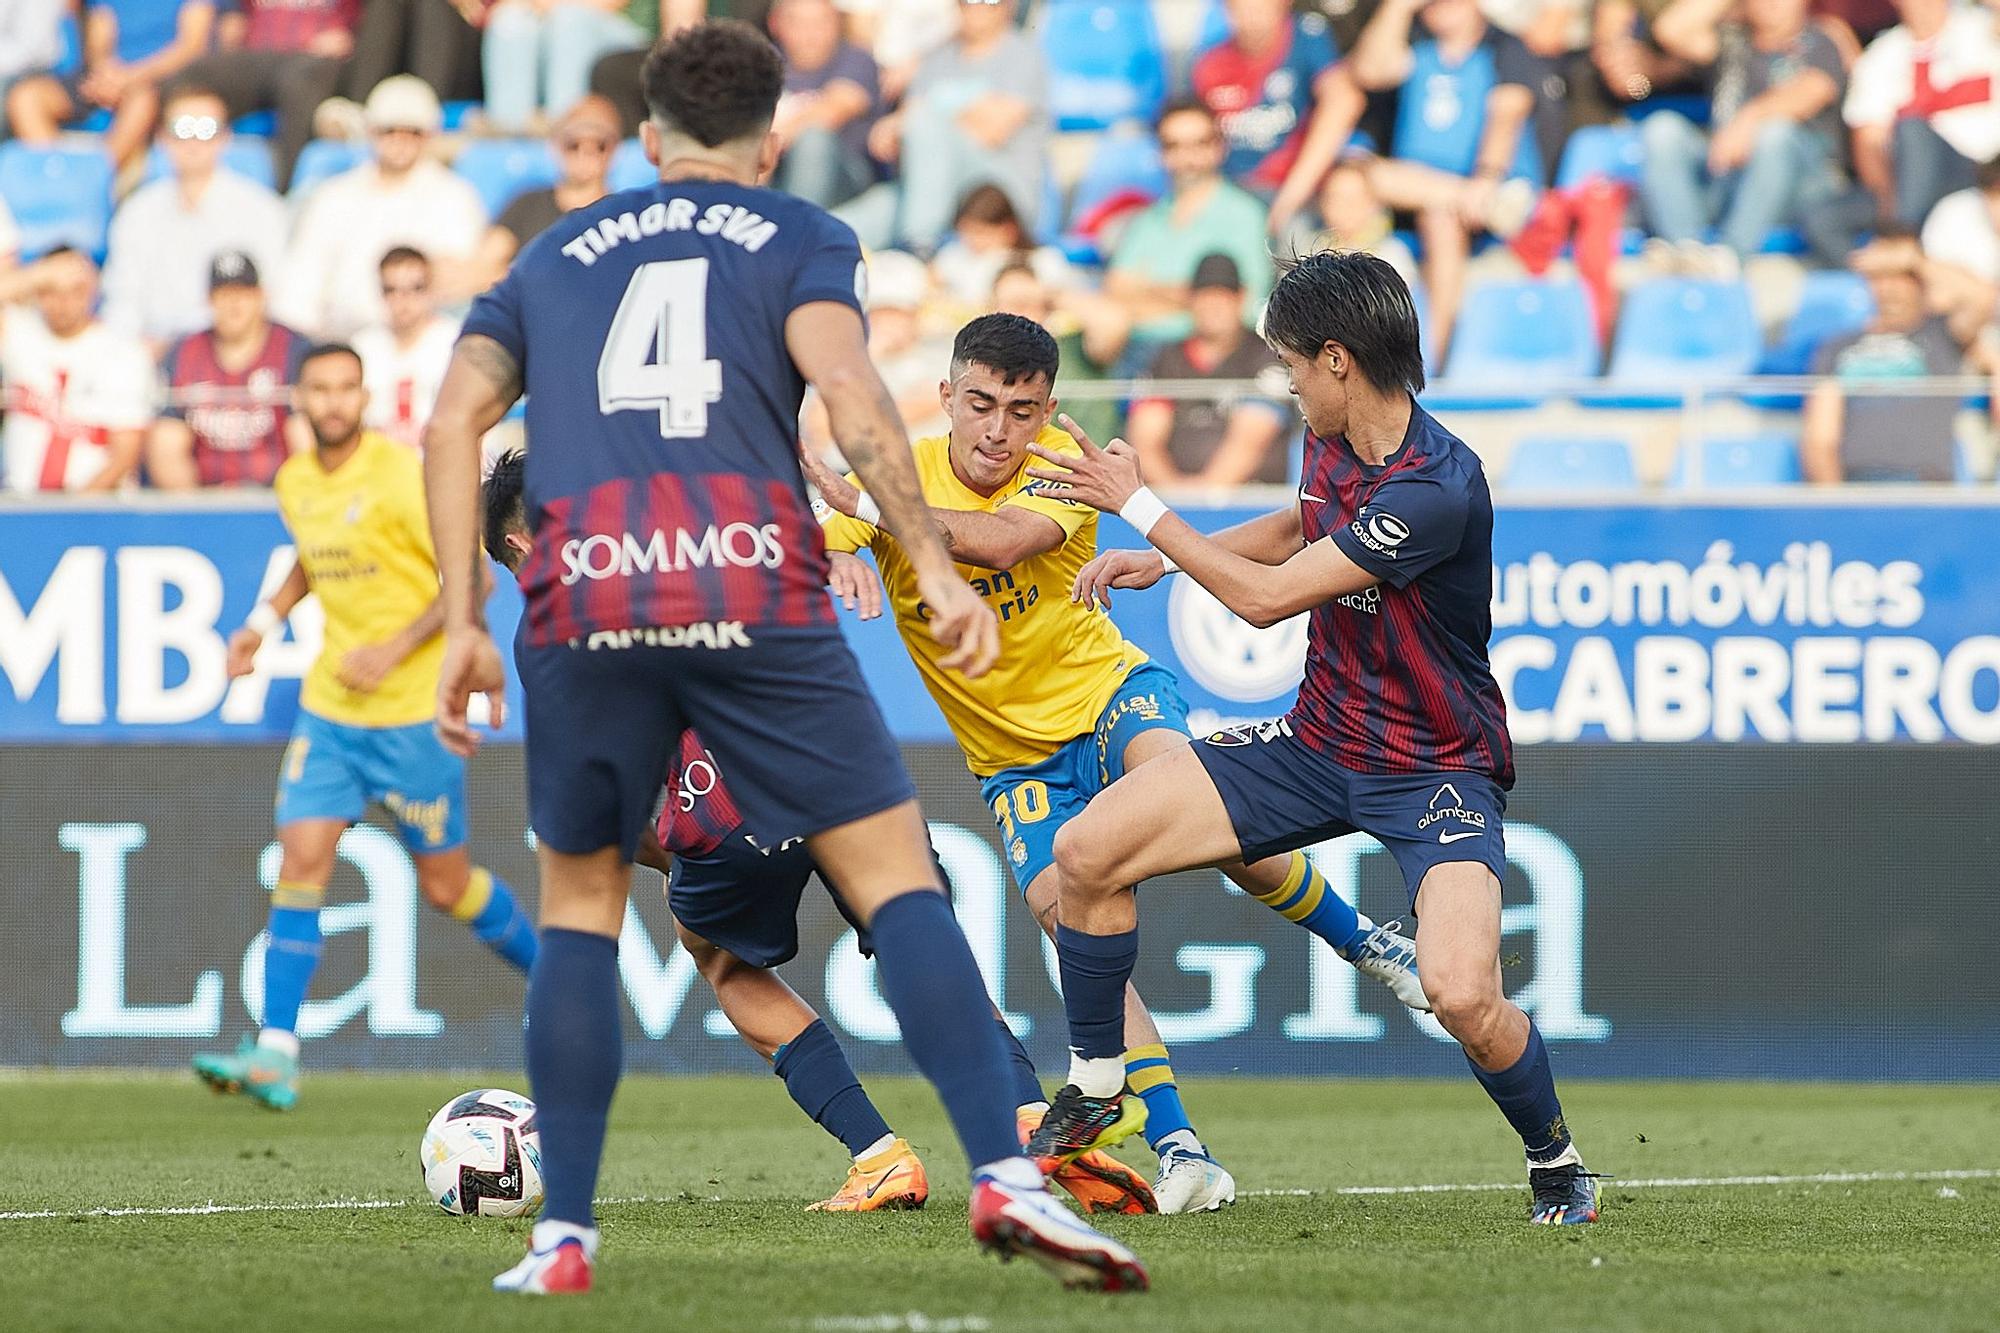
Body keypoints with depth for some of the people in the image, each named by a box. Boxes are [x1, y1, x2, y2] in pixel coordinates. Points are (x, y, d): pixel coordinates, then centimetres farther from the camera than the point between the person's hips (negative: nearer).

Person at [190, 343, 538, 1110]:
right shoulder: (295, 482, 6)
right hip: (328, 705, 5)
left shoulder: (401, 474, -14)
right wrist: (267, 619, 13)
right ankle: (275, 1054, -13)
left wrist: (396, 649, -19)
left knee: (445, 885, 4)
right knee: (301, 859, -9)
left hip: (412, 710, -5)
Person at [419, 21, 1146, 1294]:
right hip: (754, 592, -2)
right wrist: (935, 565, -8)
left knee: (580, 904, 16)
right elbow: (846, 386, -5)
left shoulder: (555, 255, 24)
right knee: (897, 874, 1)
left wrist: (464, 624, 13)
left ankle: (562, 1235, 10)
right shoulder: (799, 239, 14)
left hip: (584, 609, 2)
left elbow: (455, 419, 14)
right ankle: (1005, 1175, -14)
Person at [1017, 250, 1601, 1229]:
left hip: (1435, 770, -8)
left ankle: (1556, 1163, 1)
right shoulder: (1332, 443, -1)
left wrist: (1137, 505, -16)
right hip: (1319, 738, 8)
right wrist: (1163, 557, 13)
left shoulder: (1435, 490, -28)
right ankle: (1094, 1089, 17)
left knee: (1462, 994, -29)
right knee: (1086, 852, -4)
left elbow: (1267, 598, -25)